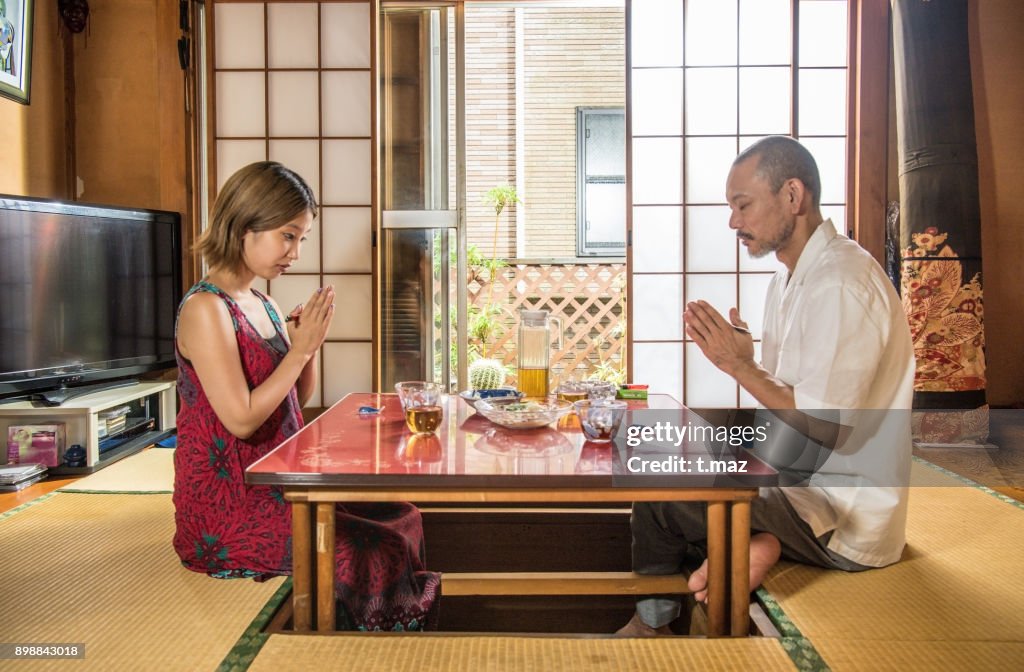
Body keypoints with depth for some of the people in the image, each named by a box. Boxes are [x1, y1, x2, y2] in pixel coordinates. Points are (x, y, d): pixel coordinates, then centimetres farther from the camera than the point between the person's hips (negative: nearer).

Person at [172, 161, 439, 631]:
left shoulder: (264, 305, 10)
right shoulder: (205, 309, -16)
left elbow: (296, 399, 15)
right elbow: (241, 420, -21)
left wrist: (310, 343, -2)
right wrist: (300, 348, -16)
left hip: (274, 487, 9)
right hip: (226, 511, -8)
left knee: (400, 519, -1)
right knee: (375, 552, -17)